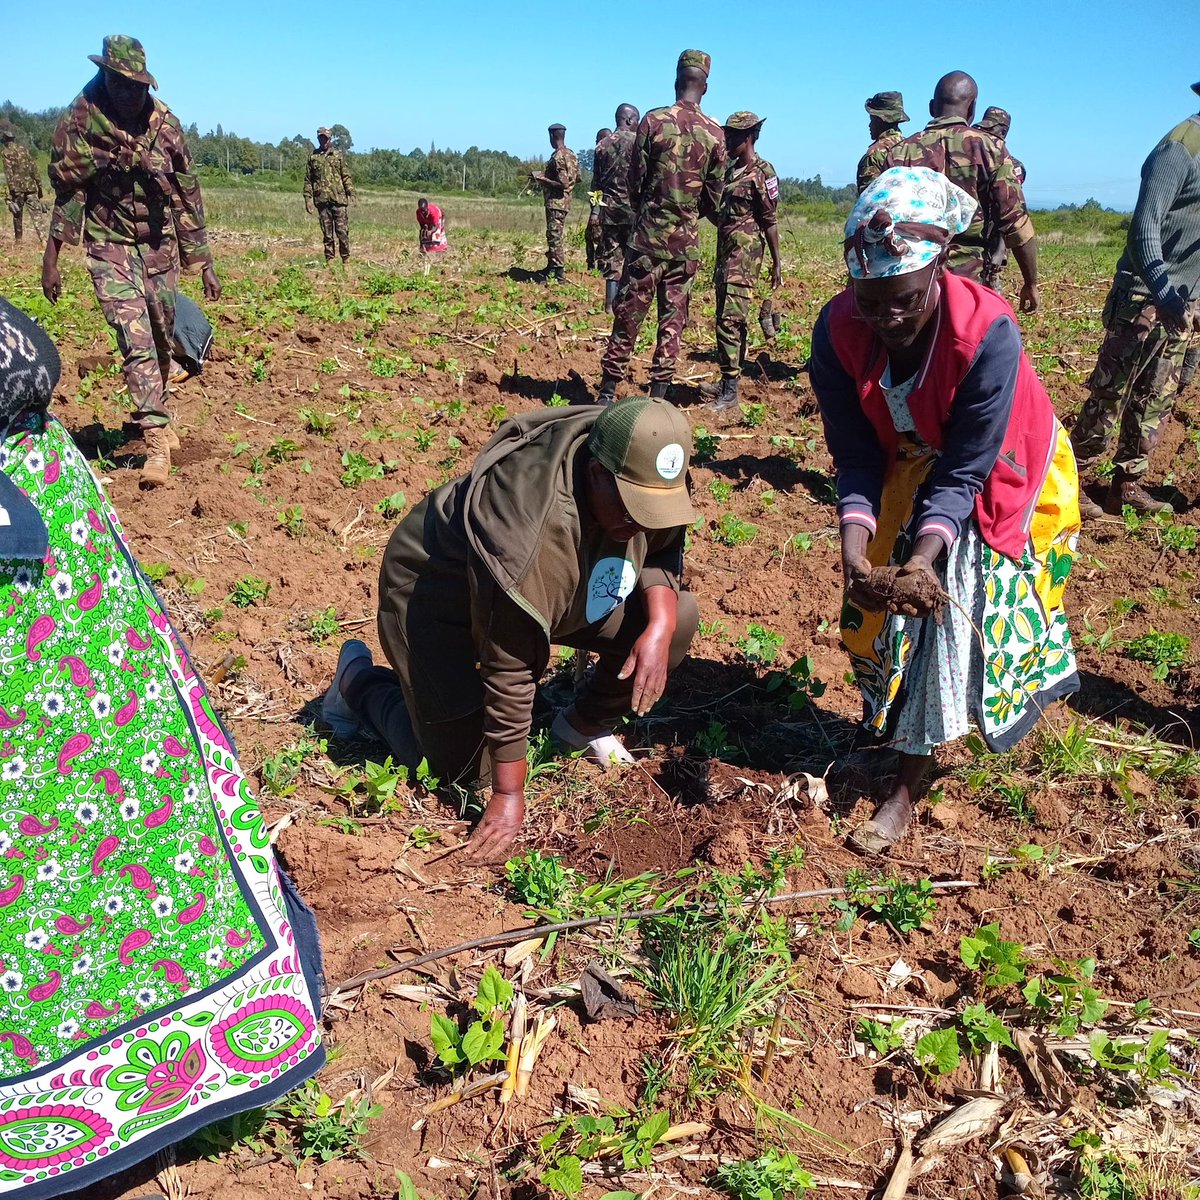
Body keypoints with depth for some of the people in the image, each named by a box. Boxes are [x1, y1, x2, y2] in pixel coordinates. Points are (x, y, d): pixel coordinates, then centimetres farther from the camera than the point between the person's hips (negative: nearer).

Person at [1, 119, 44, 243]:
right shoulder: (23, 148, 9)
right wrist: (39, 186, 20)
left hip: (17, 190, -4)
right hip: (31, 188, 4)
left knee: (17, 216, 12)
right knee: (37, 214, -3)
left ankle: (18, 239, 22)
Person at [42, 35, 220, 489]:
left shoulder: (164, 122, -3)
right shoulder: (78, 122, -10)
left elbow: (187, 193, 3)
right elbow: (66, 194, -4)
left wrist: (204, 262, 3)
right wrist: (51, 259, -5)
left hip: (160, 244, 3)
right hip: (110, 245, -3)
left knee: (161, 339, 10)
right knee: (136, 340, -15)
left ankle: (153, 414, 33)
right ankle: (157, 441, -15)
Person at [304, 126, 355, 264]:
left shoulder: (338, 155, 8)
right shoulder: (313, 156, 10)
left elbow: (346, 176, 6)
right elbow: (308, 179, 11)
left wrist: (351, 193, -4)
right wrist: (308, 199, 3)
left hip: (339, 199, -1)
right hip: (322, 200, 1)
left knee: (342, 230, -4)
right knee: (327, 233, 4)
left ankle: (346, 258, 5)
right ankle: (329, 259, 9)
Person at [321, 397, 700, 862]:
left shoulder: (647, 478, -21)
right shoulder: (530, 532, -41)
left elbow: (661, 552, -2)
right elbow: (508, 673, -32)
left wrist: (659, 627, -23)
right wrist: (509, 795, -24)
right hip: (433, 588, -6)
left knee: (678, 617, -10)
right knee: (465, 768, -6)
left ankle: (584, 724, 13)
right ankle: (358, 681, 18)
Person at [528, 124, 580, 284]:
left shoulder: (558, 157, -18)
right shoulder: (571, 155, 10)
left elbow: (562, 183, -23)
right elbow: (577, 178, 19)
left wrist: (541, 178, -16)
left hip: (556, 201, -10)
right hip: (565, 201, 10)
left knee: (555, 237, -8)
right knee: (557, 236, 17)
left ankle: (559, 275, -8)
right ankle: (551, 269, 27)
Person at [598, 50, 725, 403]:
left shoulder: (654, 121, -6)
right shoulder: (715, 133, 2)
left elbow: (635, 180, -2)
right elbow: (714, 198, 4)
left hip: (649, 234, -2)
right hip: (688, 241, 2)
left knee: (628, 314, 3)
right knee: (673, 319, 8)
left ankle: (608, 392, 5)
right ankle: (658, 395, 9)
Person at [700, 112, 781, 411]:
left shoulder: (762, 172, -9)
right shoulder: (731, 170, 15)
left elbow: (769, 221, -10)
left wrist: (776, 263, -10)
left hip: (745, 255, -9)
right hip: (725, 252, 9)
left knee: (730, 319, -14)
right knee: (730, 319, 12)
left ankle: (730, 392, -14)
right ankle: (727, 382, 19)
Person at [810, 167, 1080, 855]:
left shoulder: (987, 333, -36)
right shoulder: (839, 331, -25)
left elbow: (964, 473, -29)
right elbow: (857, 461, -20)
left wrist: (923, 559, -42)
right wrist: (856, 555, -34)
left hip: (999, 477, -3)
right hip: (909, 471, 4)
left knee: (961, 611, -5)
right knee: (882, 610, 2)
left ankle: (909, 786, 8)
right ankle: (908, 740, 26)